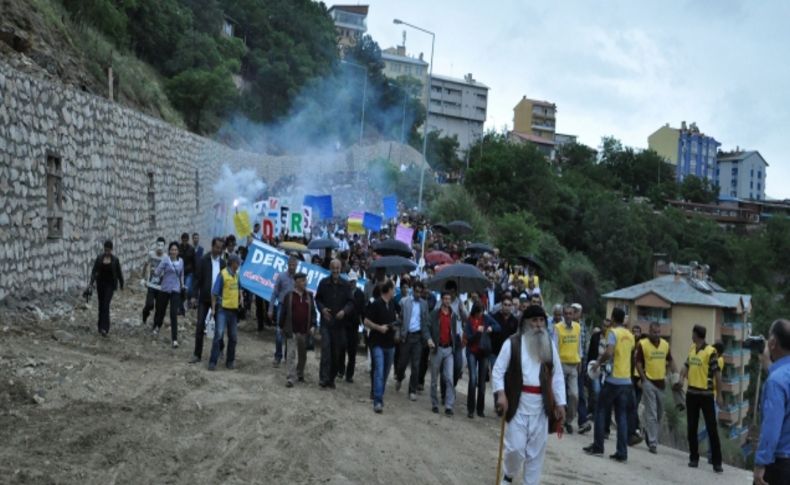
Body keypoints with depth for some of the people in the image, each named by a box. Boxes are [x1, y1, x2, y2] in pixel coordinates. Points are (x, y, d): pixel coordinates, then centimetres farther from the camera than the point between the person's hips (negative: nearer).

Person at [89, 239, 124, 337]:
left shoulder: (115, 260, -5)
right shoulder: (99, 258, 0)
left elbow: (119, 273, 3)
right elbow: (94, 271, -5)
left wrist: (121, 284, 10)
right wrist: (91, 282, -17)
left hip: (110, 285, -3)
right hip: (100, 284, 3)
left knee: (106, 305, -13)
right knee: (101, 305, 12)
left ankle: (104, 328, -18)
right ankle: (102, 324, 30)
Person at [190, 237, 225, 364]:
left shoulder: (223, 263, 2)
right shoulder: (204, 261, -3)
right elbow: (198, 278, -4)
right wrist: (195, 295, -10)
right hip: (204, 298, -2)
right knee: (200, 326, -3)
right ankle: (197, 354, 1)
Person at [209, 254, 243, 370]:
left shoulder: (236, 275, 9)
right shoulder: (223, 274, -11)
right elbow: (214, 293, -10)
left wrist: (240, 298, 8)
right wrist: (213, 308, -13)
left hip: (234, 310, 7)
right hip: (223, 309, -7)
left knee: (233, 337, 11)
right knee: (219, 334, -13)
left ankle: (230, 361, 21)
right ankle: (213, 362, -8)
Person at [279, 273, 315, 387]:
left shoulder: (309, 296, 6)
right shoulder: (289, 296, -2)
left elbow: (313, 312, 8)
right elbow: (283, 312, 2)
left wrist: (313, 325, -2)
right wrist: (281, 326, 4)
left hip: (304, 331, 4)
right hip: (292, 331, -3)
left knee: (302, 355, 14)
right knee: (291, 354, -7)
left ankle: (300, 374, 30)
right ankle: (290, 378, -8)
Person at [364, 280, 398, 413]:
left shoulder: (392, 304, 9)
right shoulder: (375, 304, -12)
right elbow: (366, 322, -10)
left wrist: (394, 324, 6)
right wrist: (379, 327, -19)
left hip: (390, 343, 7)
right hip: (378, 343, -7)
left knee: (385, 373, 12)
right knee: (379, 371, -14)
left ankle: (379, 396, 25)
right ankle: (378, 402, -15)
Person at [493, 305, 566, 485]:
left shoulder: (549, 345, 8)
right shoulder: (512, 343, -4)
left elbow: (558, 376, 10)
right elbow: (498, 371, -5)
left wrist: (560, 404, 5)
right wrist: (501, 394, -18)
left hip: (541, 405, 4)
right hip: (518, 402, -4)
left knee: (536, 451, 8)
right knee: (516, 447, -4)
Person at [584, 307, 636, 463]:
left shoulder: (613, 332, -9)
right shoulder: (630, 335, 11)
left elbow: (609, 352, -23)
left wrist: (599, 363, -7)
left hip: (613, 379, -5)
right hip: (626, 381, 5)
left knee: (602, 412, 9)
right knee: (622, 417, 6)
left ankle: (598, 446, 13)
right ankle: (622, 453, 4)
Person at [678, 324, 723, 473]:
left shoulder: (710, 351, -13)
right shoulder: (691, 348, 7)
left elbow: (717, 374, -11)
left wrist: (719, 395, -10)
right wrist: (681, 378, 0)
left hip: (706, 394, -6)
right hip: (691, 393, 6)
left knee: (712, 428, -2)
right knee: (691, 428, 10)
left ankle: (717, 462, 3)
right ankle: (694, 458, 20)